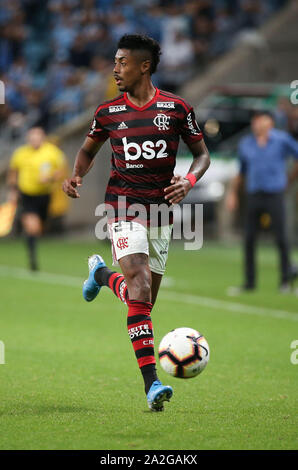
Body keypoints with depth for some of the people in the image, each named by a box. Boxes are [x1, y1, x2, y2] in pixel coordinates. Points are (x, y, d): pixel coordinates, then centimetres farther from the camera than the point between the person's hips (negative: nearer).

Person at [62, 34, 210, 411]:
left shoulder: (176, 108, 0)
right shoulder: (108, 111, 3)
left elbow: (202, 154, 8)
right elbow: (89, 149, 18)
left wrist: (189, 181, -12)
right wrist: (76, 176, -2)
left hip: (161, 208, 2)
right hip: (124, 206, -2)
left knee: (144, 300, 10)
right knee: (139, 289, -20)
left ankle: (102, 273, 43)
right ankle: (151, 383, -20)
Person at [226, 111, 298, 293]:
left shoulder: (282, 139, -2)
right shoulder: (246, 144, 9)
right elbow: (241, 172, 18)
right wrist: (232, 193, 11)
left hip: (275, 194, -3)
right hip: (254, 195, 3)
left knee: (281, 238, -4)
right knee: (249, 240, 0)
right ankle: (249, 282, 8)